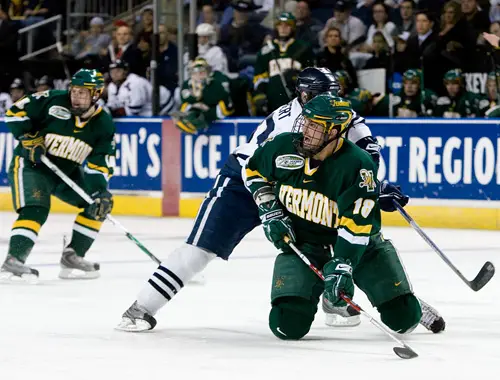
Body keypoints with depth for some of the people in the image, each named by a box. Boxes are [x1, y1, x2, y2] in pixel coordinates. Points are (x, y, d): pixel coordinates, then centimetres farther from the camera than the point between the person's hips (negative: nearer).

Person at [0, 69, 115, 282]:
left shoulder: (104, 125, -8)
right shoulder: (53, 101, -18)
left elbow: (100, 165, -10)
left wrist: (100, 192, -25)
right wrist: (29, 138, -21)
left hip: (67, 172, 6)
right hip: (31, 164, -6)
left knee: (101, 204, -1)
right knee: (35, 209, -28)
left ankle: (72, 256, 4)